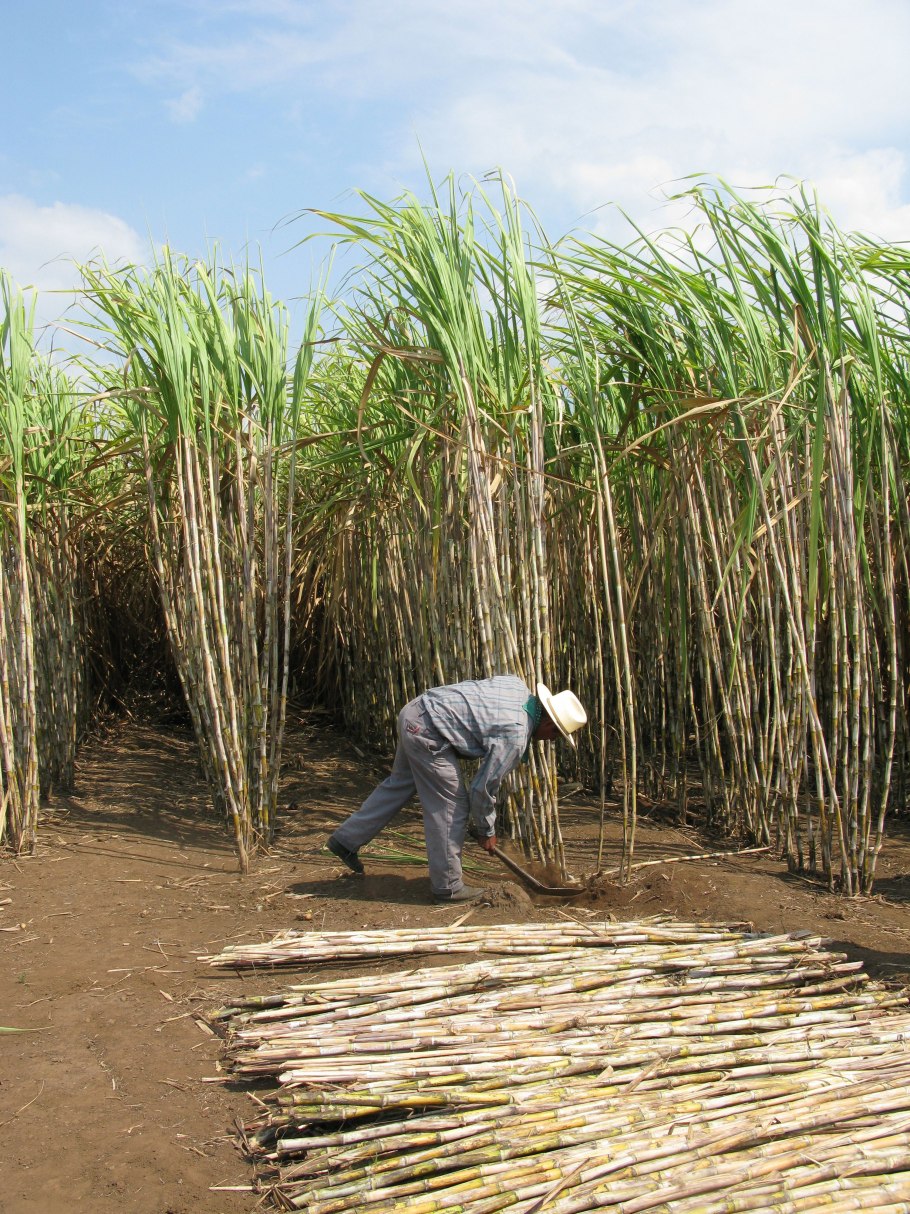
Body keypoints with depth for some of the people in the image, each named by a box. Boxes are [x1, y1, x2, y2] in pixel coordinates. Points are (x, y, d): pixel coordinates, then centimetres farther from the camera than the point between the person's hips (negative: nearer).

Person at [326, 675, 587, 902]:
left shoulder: (518, 684, 7)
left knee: (400, 784, 25)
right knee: (450, 807, 1)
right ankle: (448, 886, 11)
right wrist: (486, 831, 8)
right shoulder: (516, 738, -14)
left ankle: (346, 840, 34)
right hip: (427, 732, -10)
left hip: (414, 711, 10)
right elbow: (483, 787, -8)